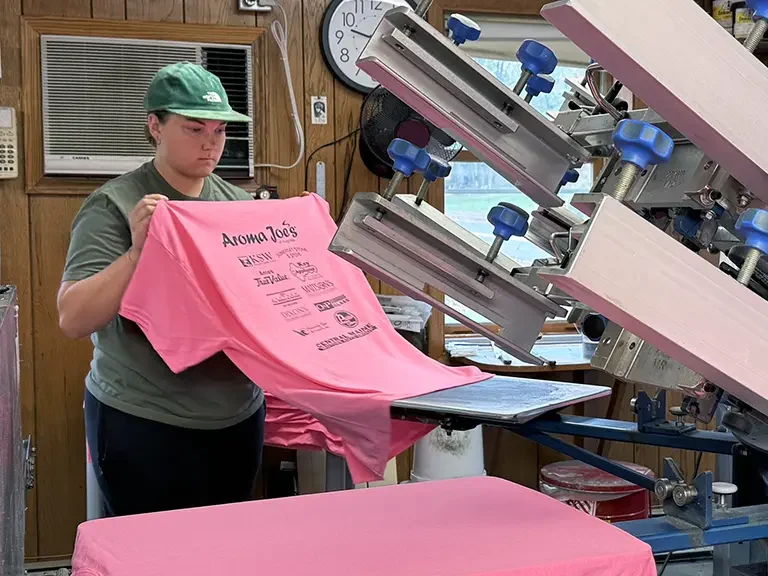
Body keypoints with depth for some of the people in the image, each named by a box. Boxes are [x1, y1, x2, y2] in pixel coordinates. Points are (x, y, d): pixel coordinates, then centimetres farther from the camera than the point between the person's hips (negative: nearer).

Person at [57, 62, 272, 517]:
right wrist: (137, 250, -29)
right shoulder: (114, 206, -10)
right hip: (146, 425, -5)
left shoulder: (240, 203, 6)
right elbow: (73, 320, -17)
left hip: (239, 416, 6)